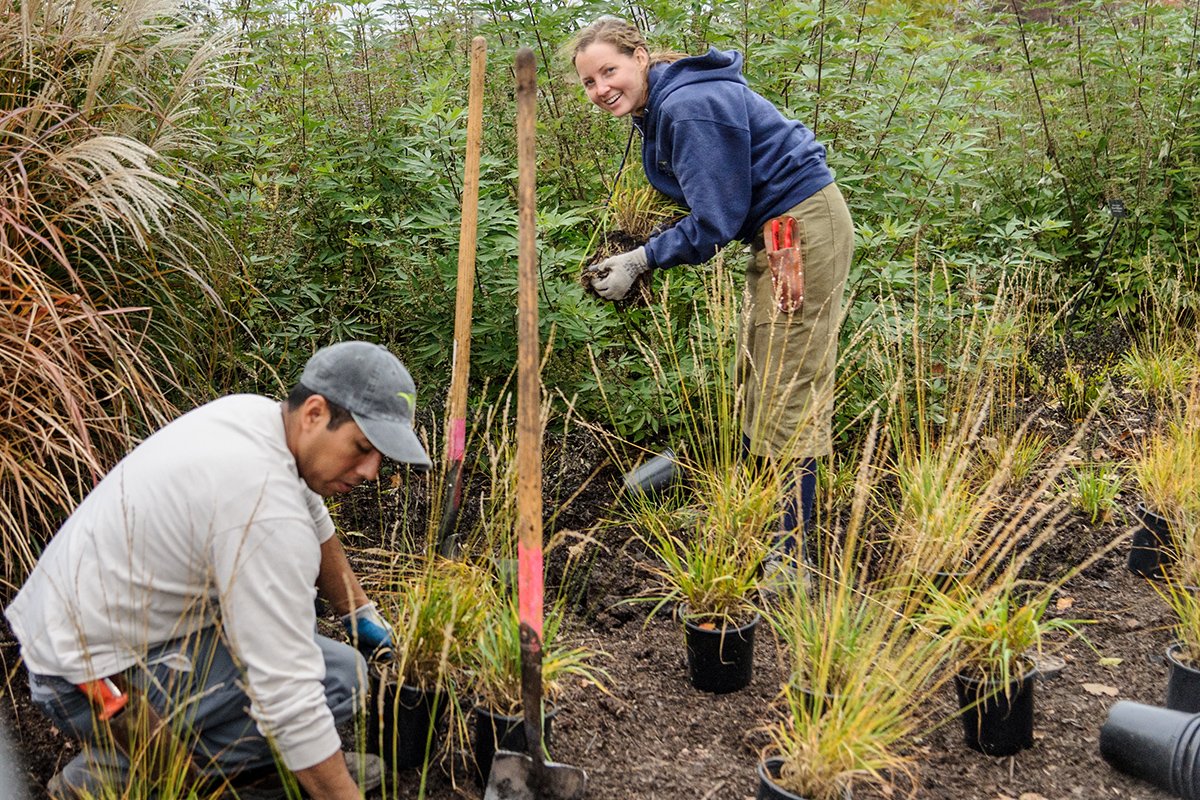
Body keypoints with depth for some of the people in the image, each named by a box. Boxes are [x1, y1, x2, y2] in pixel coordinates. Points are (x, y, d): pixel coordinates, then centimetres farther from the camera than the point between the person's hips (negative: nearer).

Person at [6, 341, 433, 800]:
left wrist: (360, 614, 30)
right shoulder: (268, 510, -29)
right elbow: (290, 698, -29)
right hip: (93, 682, -10)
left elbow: (314, 524, 22)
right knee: (339, 675, -16)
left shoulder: (255, 413, 0)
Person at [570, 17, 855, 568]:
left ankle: (788, 550, -3)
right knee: (756, 380, 19)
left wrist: (641, 262, -13)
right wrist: (631, 258, 4)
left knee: (788, 393, -8)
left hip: (804, 231, -11)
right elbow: (706, 200, 15)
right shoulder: (657, 109, 10)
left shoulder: (691, 107, -22)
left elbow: (715, 220, -21)